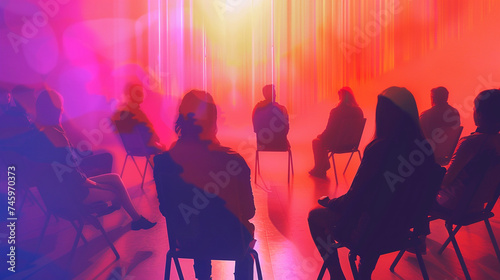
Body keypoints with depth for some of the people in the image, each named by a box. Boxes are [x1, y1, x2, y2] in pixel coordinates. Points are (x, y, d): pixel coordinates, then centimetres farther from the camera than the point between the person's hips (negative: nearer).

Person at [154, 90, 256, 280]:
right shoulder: (233, 161, -27)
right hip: (231, 243, -2)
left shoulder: (163, 162, -19)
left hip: (187, 241, 3)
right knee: (246, 230, 33)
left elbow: (166, 210, -3)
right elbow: (248, 211, -13)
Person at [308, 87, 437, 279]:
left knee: (316, 216, 15)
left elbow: (356, 196, -18)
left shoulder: (379, 148, -26)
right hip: (402, 225, 7)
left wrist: (330, 202, 2)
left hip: (368, 230, -6)